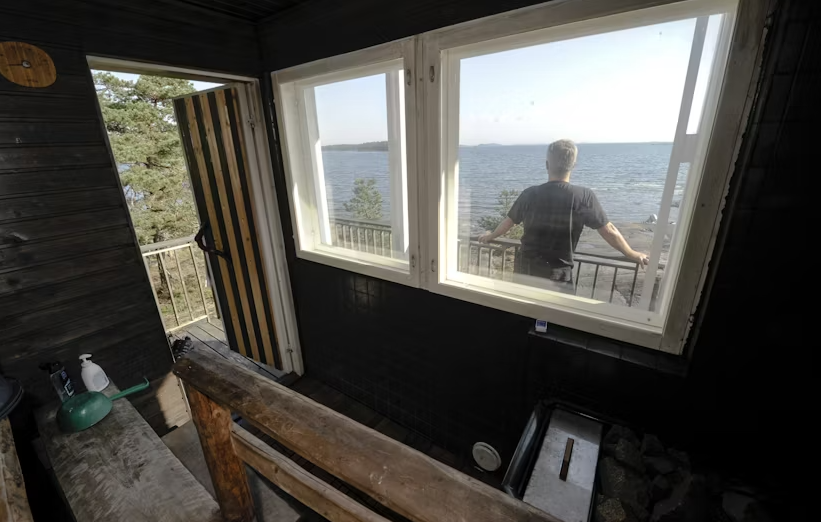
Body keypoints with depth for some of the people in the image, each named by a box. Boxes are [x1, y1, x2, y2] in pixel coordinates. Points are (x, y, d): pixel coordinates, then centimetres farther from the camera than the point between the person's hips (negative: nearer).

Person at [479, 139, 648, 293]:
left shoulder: (530, 194, -4)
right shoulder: (584, 196, -10)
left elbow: (508, 222, 10)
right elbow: (609, 231, -3)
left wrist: (490, 236, 29)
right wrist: (632, 255, 13)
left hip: (525, 269, 3)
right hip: (558, 275, -3)